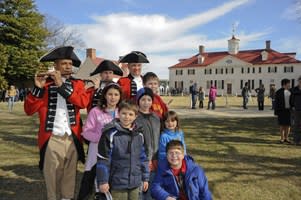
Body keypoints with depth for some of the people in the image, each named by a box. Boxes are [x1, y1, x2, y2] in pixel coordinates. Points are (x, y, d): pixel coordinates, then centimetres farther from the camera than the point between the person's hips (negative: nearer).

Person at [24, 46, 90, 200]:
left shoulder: (78, 83, 7)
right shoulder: (45, 83, 2)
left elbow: (84, 102, -13)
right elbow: (29, 110, -5)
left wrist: (62, 85, -17)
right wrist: (38, 88, -18)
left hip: (72, 139, 2)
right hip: (51, 140, -1)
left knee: (69, 178, 13)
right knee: (52, 178, 9)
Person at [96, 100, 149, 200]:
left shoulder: (139, 134, 3)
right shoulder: (111, 133, -13)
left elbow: (143, 157, 11)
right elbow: (103, 159, -11)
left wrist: (145, 178, 12)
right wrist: (103, 181, -10)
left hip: (135, 183, 5)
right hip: (117, 183, -5)